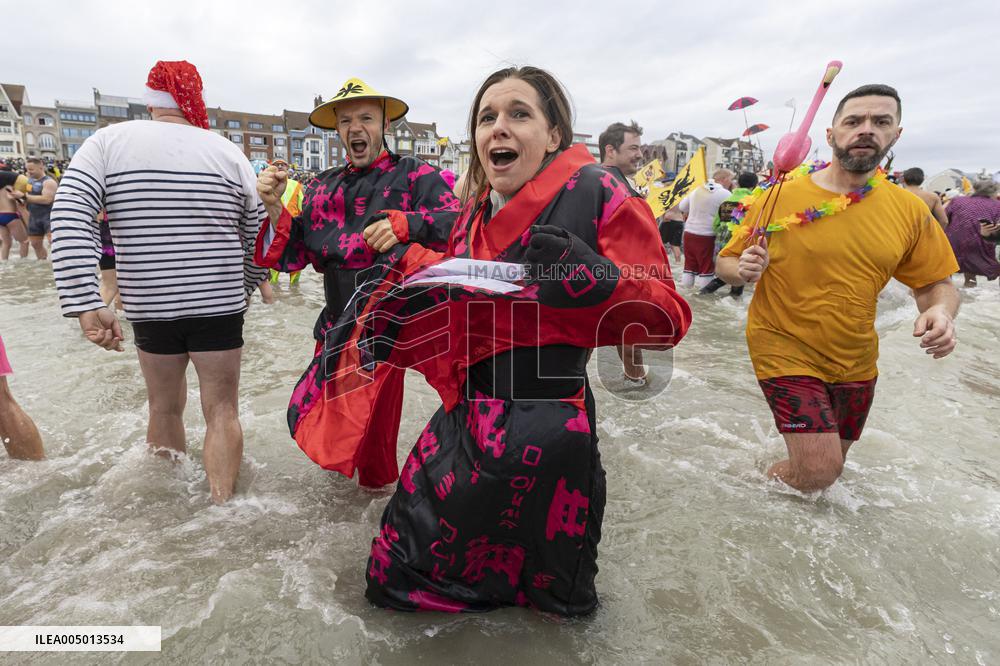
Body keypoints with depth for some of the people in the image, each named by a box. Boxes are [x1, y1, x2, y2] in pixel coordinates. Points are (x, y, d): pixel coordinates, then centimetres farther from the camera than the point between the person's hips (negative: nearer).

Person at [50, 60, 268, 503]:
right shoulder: (229, 153, -1)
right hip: (218, 307, -2)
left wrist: (86, 304, -15)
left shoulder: (108, 141, 0)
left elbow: (69, 218, -13)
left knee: (164, 408, 20)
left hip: (149, 309, 2)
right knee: (221, 411, 7)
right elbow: (260, 243, 0)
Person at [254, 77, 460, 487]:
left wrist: (405, 223, -31)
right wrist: (275, 207, -8)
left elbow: (459, 223, -17)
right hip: (337, 326, 6)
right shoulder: (321, 188, 12)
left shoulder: (415, 175, -2)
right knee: (309, 419, 16)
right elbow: (291, 257, 7)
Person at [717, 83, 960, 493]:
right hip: (786, 351, -4)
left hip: (856, 363, 5)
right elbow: (726, 263, -4)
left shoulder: (910, 210, -3)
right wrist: (744, 271, -27)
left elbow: (936, 284, 6)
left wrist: (941, 311, -16)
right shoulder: (780, 197, -11)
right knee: (819, 472, -13)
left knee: (831, 462, 21)